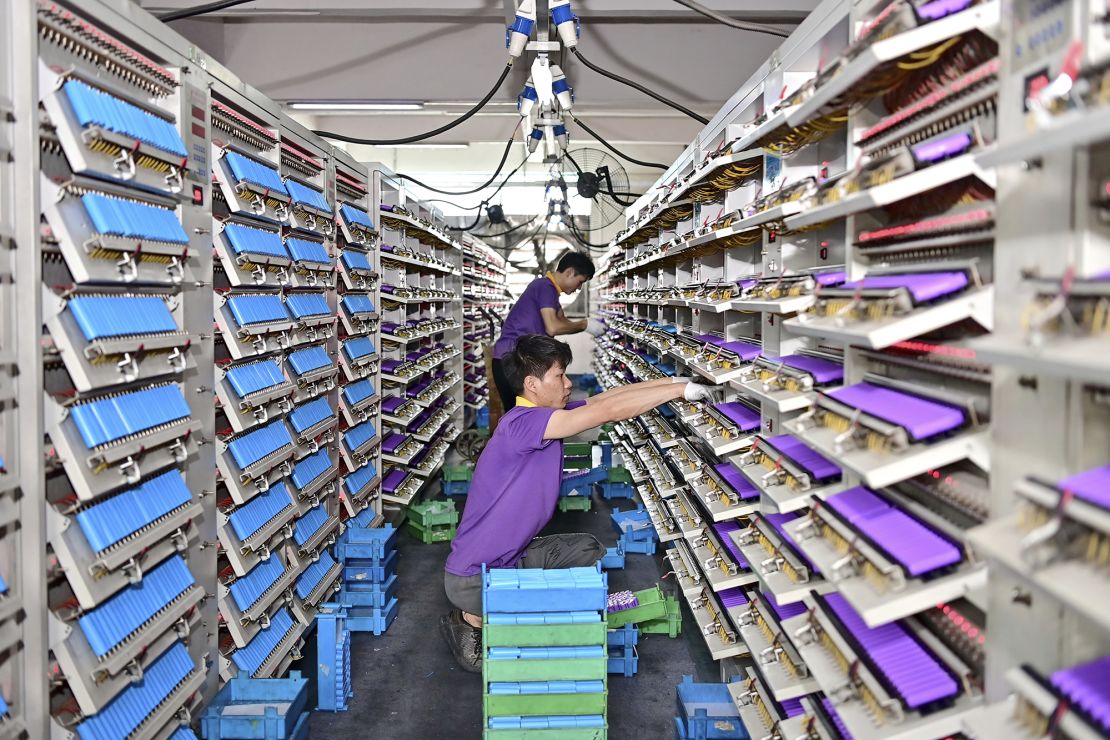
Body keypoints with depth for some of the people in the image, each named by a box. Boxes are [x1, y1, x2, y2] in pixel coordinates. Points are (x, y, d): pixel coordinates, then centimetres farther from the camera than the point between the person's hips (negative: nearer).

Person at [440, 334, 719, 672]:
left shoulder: (548, 415, 1)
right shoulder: (521, 423, -27)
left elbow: (604, 397, 4)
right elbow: (609, 409, -31)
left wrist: (673, 381, -4)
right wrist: (681, 390, -24)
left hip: (510, 557, 9)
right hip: (473, 577, -9)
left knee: (589, 549, 10)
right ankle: (469, 621, 4)